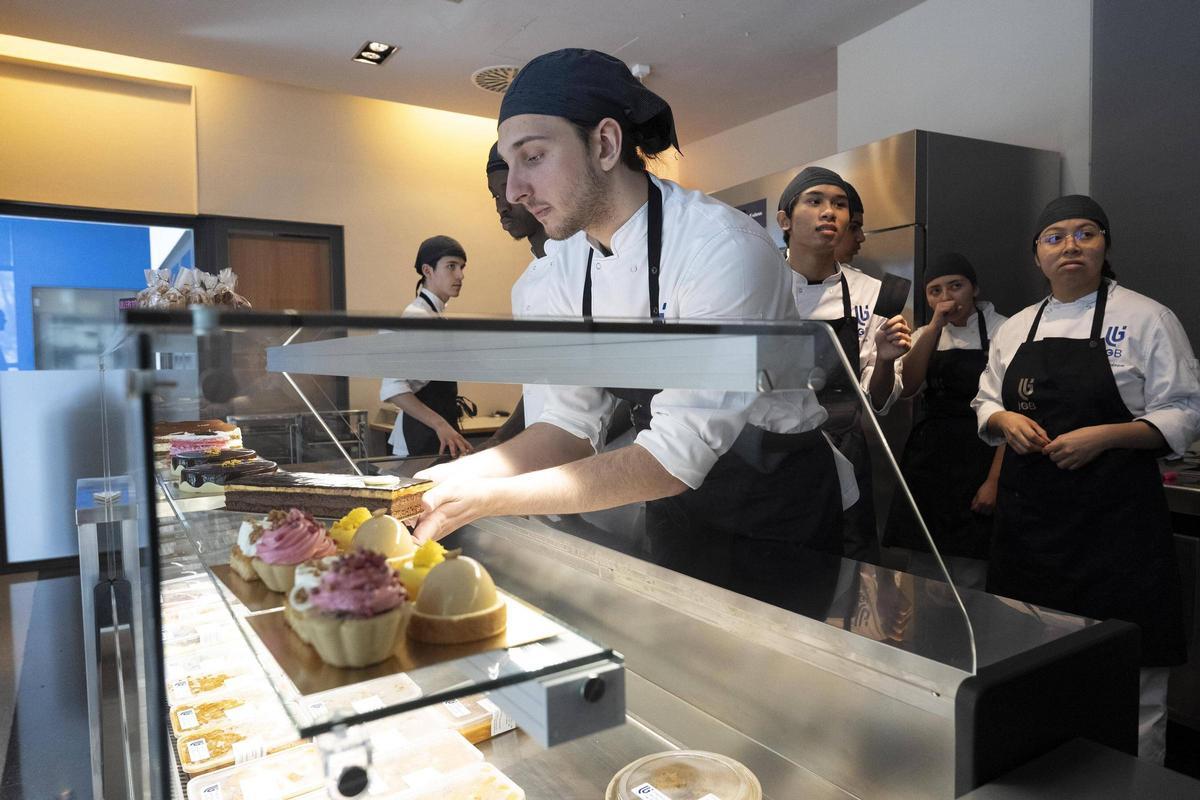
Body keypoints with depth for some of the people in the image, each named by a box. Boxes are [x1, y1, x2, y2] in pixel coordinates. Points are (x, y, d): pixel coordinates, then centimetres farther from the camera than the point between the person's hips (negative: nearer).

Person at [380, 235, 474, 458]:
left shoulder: (436, 315, 12)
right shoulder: (417, 317, -15)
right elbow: (392, 388, -25)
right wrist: (440, 425, -33)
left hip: (437, 432, 9)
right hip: (423, 435, -9)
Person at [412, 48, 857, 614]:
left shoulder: (722, 248, -28)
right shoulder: (567, 264, -5)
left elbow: (677, 457, -31)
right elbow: (572, 426, -3)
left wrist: (491, 498, -31)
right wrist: (461, 477, -19)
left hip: (781, 519, -6)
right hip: (677, 516, 6)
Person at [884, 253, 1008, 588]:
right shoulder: (926, 336, 12)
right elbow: (905, 388, -7)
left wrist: (994, 479, -13)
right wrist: (935, 326, -12)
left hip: (977, 465, -4)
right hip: (926, 461, 5)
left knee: (968, 581, 0)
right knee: (923, 578, 11)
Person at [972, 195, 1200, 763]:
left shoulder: (1146, 319, -2)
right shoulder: (1015, 330, 11)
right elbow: (985, 407, 17)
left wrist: (1105, 435, -19)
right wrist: (1006, 421, -5)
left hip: (1115, 520, -4)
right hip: (1029, 515, 4)